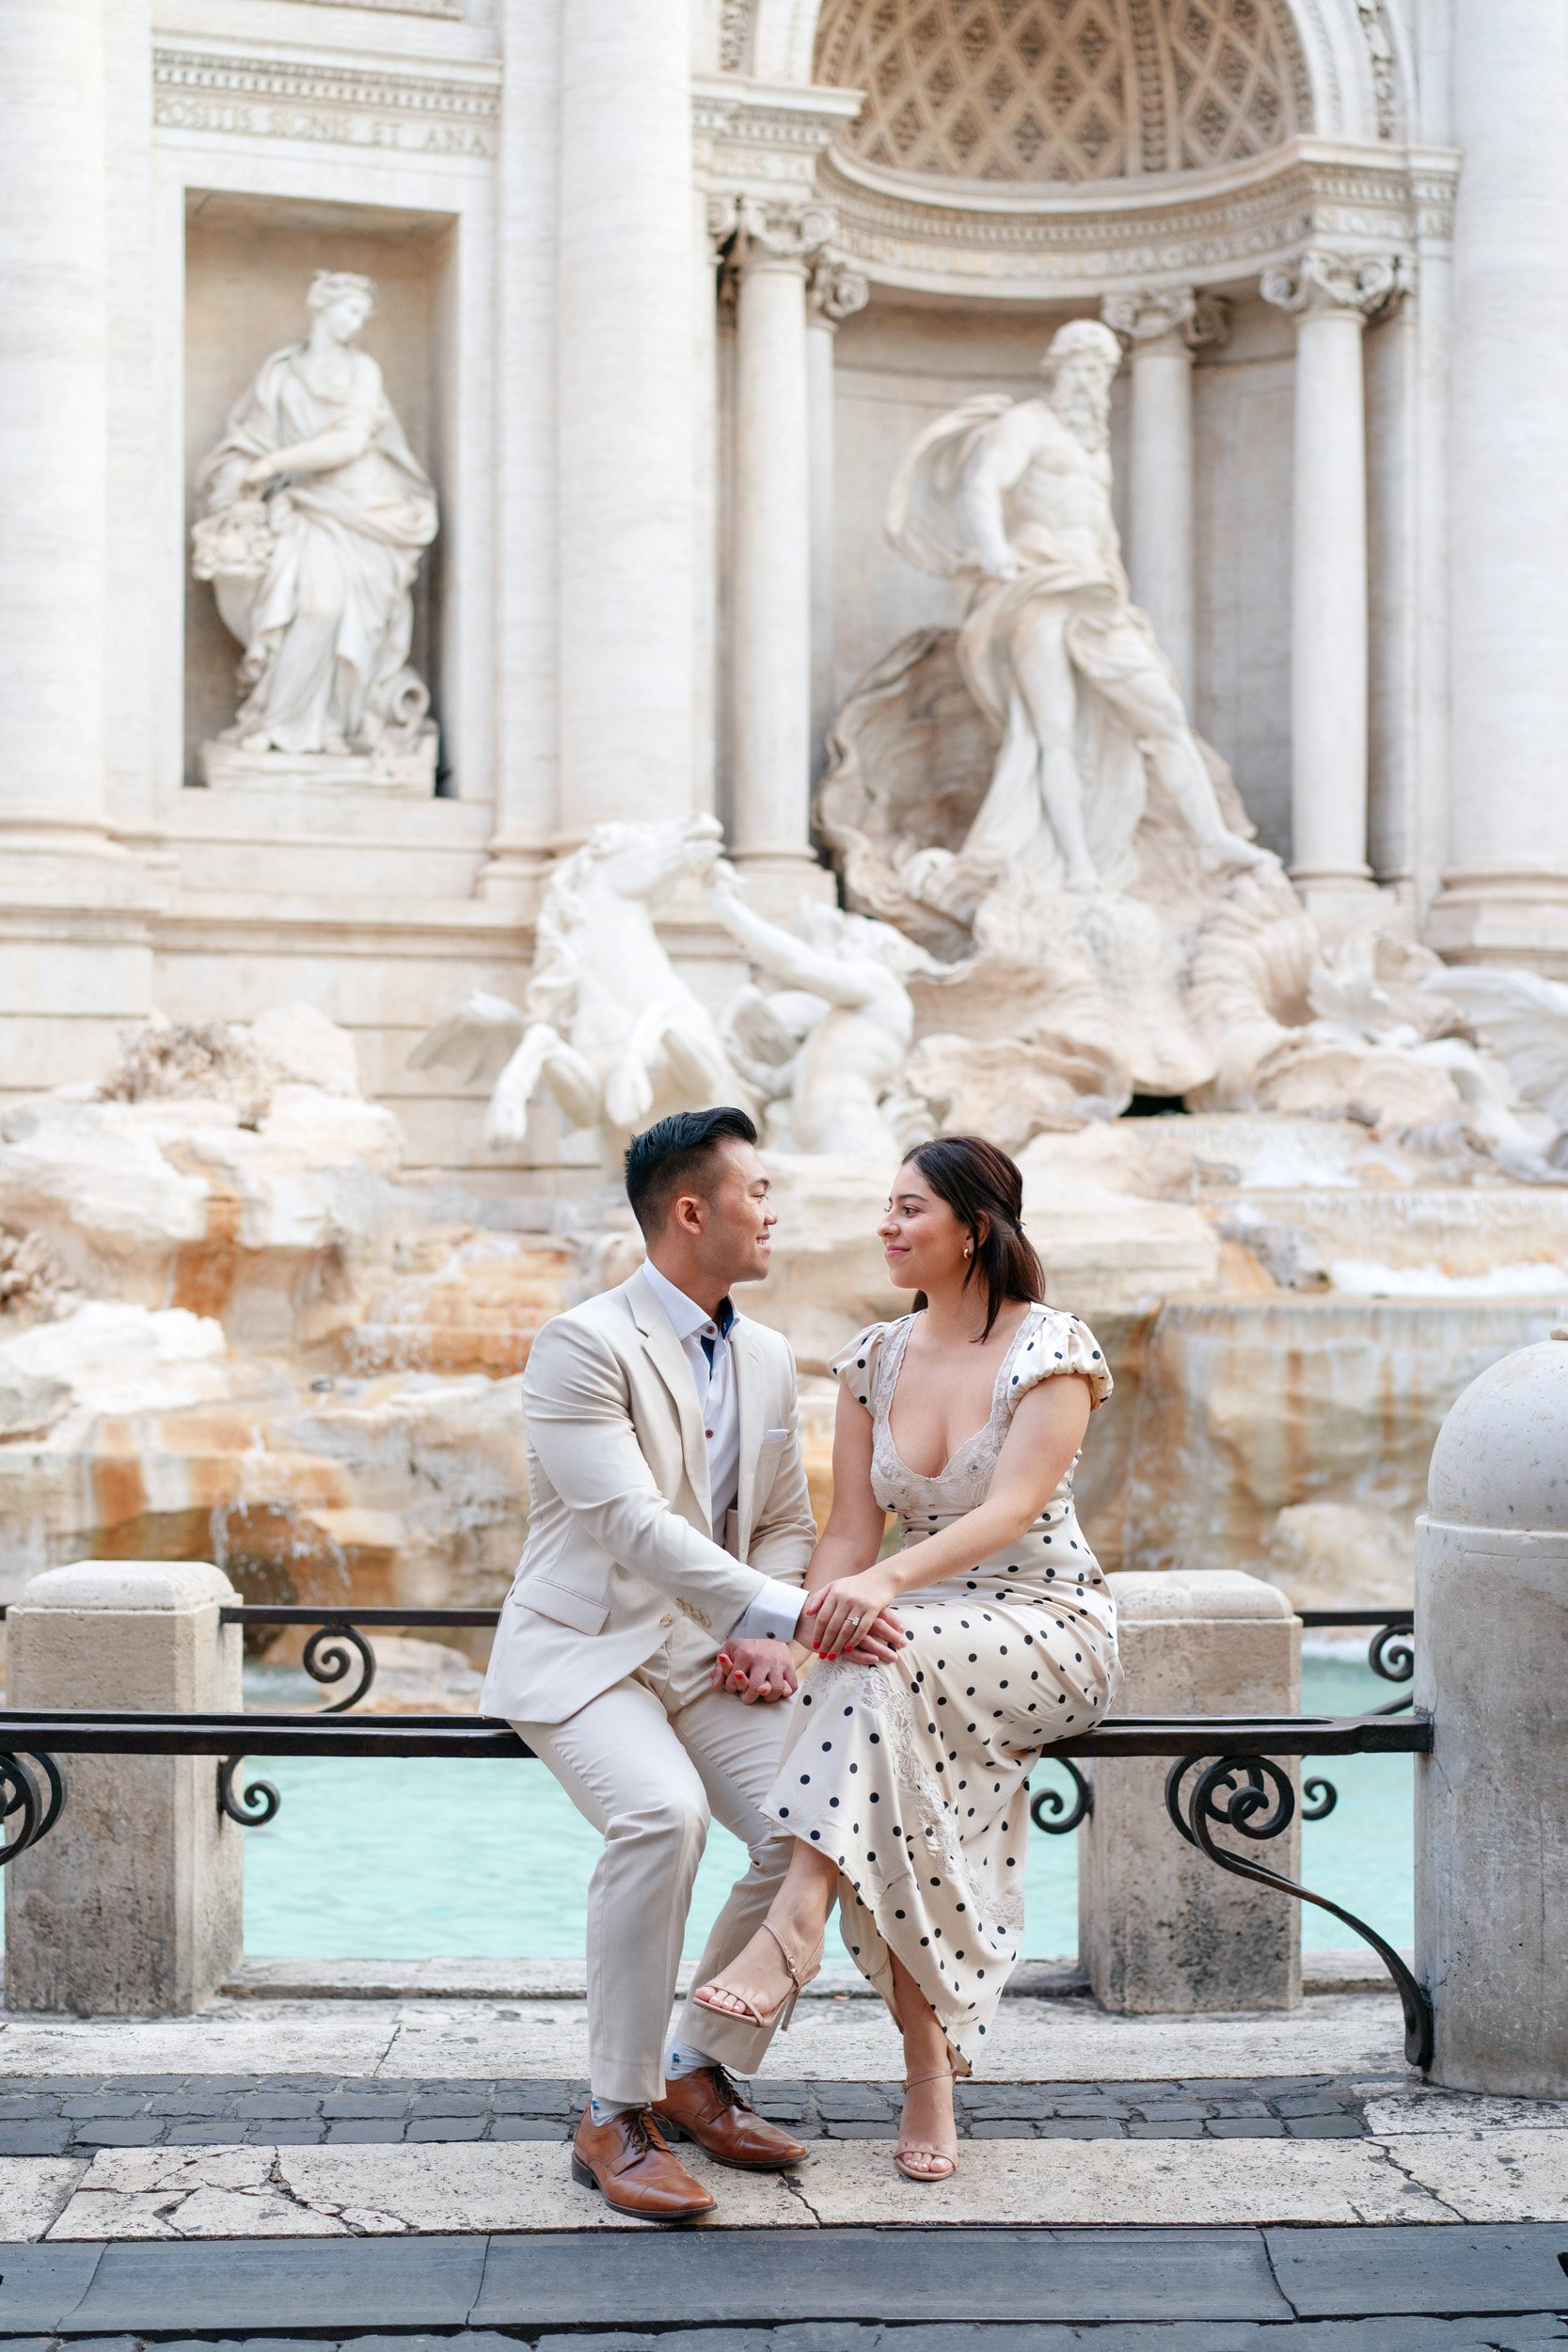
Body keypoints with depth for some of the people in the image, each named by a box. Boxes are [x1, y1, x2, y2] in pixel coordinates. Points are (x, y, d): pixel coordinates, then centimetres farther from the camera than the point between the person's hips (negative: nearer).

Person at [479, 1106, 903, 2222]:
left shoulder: (768, 1358, 11)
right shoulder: (582, 1345, -13)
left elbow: (787, 1523, 19)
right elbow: (637, 1528, -23)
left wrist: (768, 1638, -1)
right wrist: (793, 1613, -30)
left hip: (709, 1659, 7)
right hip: (587, 1650, -7)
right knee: (662, 1813, -33)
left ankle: (701, 2075, 8)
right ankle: (616, 2119, -18)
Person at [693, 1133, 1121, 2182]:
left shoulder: (1056, 1348, -9)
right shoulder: (875, 1359, 8)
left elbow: (1011, 1510, -22)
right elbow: (852, 1530, 4)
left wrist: (888, 1582, -38)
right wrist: (796, 1628, -17)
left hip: (1049, 1634, -4)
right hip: (924, 1638, 5)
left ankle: (795, 1924, -41)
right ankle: (930, 2076, -19)